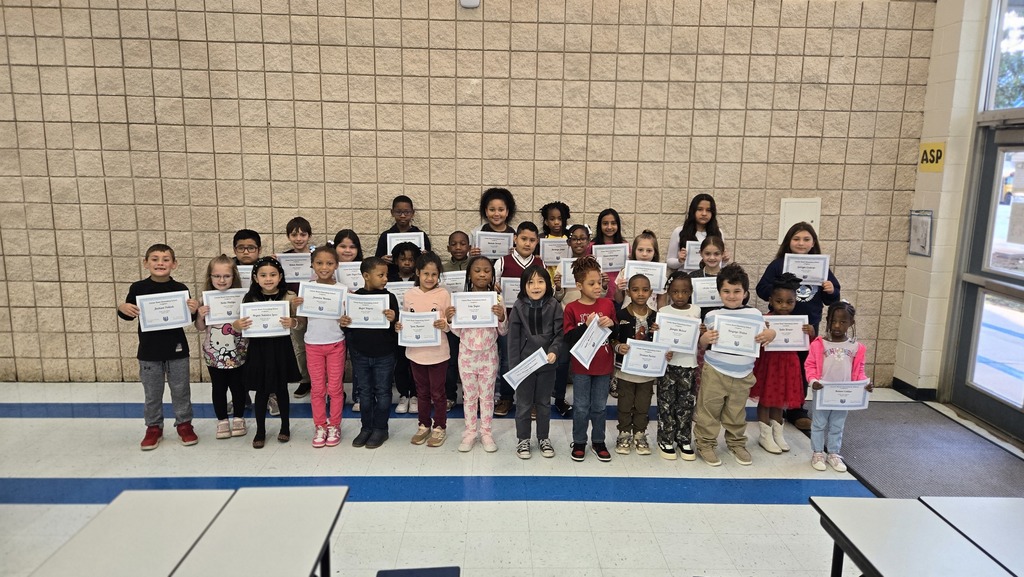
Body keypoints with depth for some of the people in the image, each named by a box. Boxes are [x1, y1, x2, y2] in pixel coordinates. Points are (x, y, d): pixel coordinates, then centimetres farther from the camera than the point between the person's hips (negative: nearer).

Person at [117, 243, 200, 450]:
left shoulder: (180, 289, -6)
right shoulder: (138, 288, -5)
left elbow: (189, 319, 0)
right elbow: (128, 315, 5)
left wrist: (194, 310, -21)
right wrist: (122, 308, -16)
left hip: (177, 350, 0)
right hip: (149, 351, 1)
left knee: (180, 391, 11)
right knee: (152, 394, 13)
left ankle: (184, 424, 26)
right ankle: (154, 427, 27)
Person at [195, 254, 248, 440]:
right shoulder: (206, 300, -4)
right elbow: (200, 328, 2)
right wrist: (200, 315, -16)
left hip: (237, 353, -1)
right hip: (214, 354, 1)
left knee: (238, 387, 12)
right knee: (219, 388, 13)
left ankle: (238, 419, 29)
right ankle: (222, 421, 28)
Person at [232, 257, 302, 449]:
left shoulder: (289, 297, -7)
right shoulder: (250, 299, -3)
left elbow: (299, 322, -1)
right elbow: (243, 327, 2)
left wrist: (293, 323, -23)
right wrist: (236, 326, -19)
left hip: (281, 348, 0)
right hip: (259, 348, 1)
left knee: (281, 388, 14)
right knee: (262, 390, 10)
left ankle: (285, 427, 31)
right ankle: (260, 431, 25)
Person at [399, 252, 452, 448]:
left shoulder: (443, 294, -8)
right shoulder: (409, 294, 0)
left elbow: (449, 324, -6)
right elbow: (404, 320, 8)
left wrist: (444, 324, -27)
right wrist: (398, 326, -13)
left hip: (437, 352, -3)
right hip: (416, 351, 3)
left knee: (437, 393, 9)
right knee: (422, 392, 18)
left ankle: (440, 427, 24)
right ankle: (424, 426, 32)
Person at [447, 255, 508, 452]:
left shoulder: (496, 299, -6)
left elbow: (503, 332, -2)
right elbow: (459, 332, 0)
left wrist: (501, 317, -21)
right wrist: (450, 320, -19)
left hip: (489, 355, 0)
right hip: (467, 354, 1)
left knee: (487, 395, 11)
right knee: (469, 395, 12)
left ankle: (486, 432, 24)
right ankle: (470, 432, 25)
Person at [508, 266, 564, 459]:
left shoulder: (553, 306, -6)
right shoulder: (519, 307, -7)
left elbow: (559, 333, -3)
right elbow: (513, 338, -5)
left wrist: (554, 351, -21)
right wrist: (514, 365, -7)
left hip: (547, 363, 1)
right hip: (524, 363, -1)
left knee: (544, 403, 15)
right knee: (523, 404, 10)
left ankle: (543, 438, 31)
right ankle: (523, 439, 25)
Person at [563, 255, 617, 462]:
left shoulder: (608, 304, 0)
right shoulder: (571, 309, -9)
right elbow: (568, 340, -13)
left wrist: (611, 324, -13)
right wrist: (586, 326, -24)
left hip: (603, 366, 2)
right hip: (581, 367, -2)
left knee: (599, 407, 13)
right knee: (581, 408, 8)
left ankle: (598, 442, 27)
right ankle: (579, 443, 23)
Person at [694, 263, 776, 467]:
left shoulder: (755, 314, 1)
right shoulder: (712, 316, -4)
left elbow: (763, 339, 8)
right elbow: (703, 345, 1)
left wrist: (771, 334, -14)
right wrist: (705, 339, -22)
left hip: (743, 375, 2)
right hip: (715, 372, -2)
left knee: (737, 412, 15)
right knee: (709, 410, 4)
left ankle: (737, 443, 32)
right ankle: (705, 444, 17)